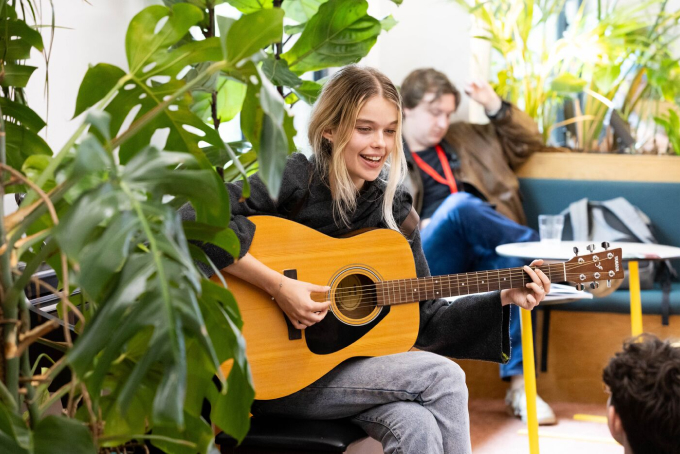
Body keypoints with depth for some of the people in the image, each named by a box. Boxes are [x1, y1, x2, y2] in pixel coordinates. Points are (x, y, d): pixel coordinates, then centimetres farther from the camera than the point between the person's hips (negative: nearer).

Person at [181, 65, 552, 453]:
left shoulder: (394, 211, 7)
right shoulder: (293, 179, -9)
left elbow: (426, 324, 9)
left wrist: (506, 297, -3)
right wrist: (278, 286, -27)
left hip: (350, 366, 5)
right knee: (444, 377, -18)